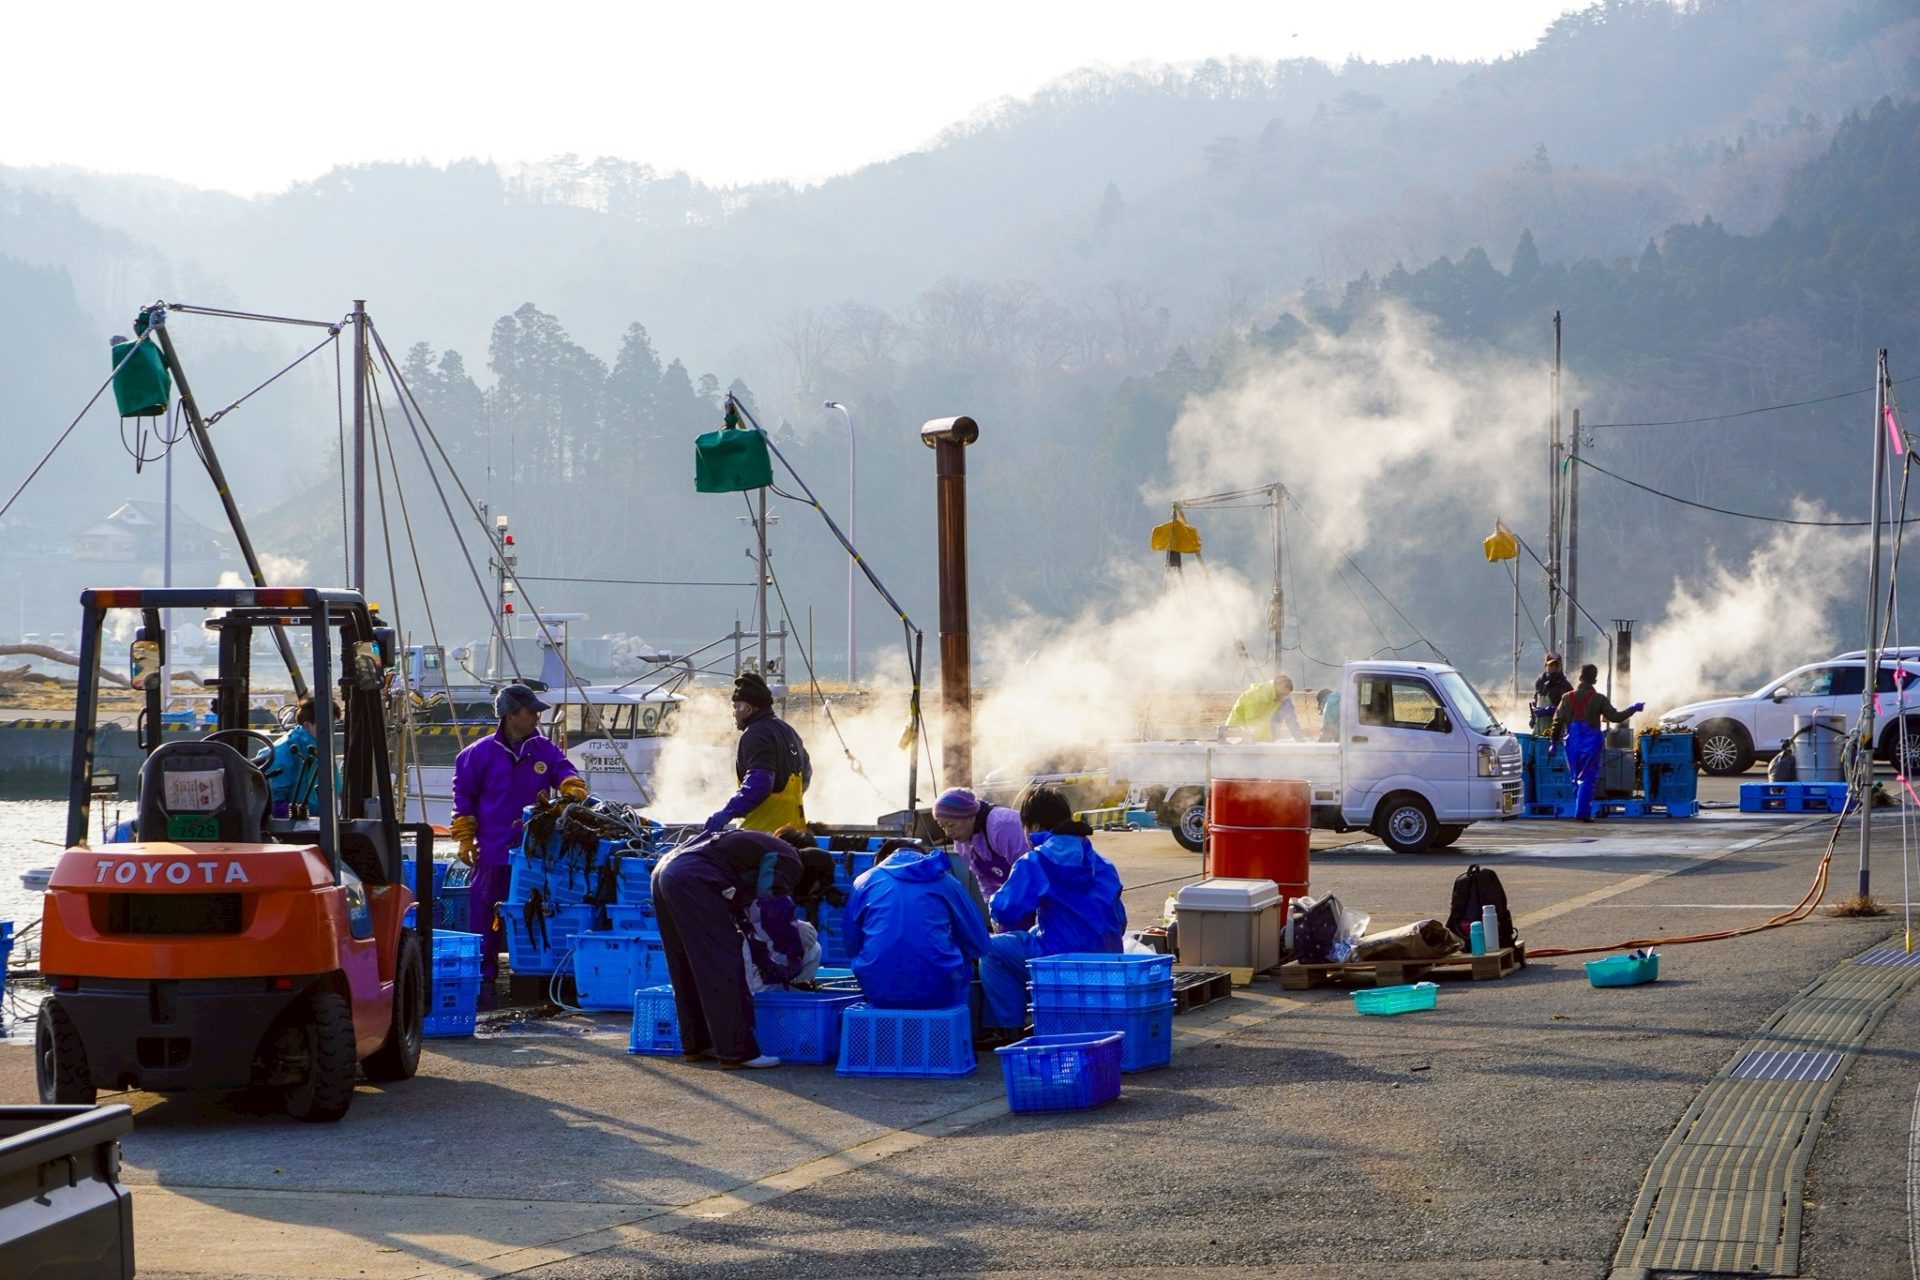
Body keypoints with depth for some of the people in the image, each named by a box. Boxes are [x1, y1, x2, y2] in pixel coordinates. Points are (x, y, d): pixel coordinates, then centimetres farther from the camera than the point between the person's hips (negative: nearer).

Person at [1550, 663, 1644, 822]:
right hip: (1591, 742, -3)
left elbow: (1558, 721, 4)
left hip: (1572, 743, 3)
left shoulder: (1567, 698, 3)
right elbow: (1615, 717, -7)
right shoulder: (1598, 699, -7)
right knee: (1588, 779, -2)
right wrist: (1633, 709, 7)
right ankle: (1583, 811, -12)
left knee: (1577, 778, 15)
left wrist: (1554, 742, 12)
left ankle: (1580, 810, 19)